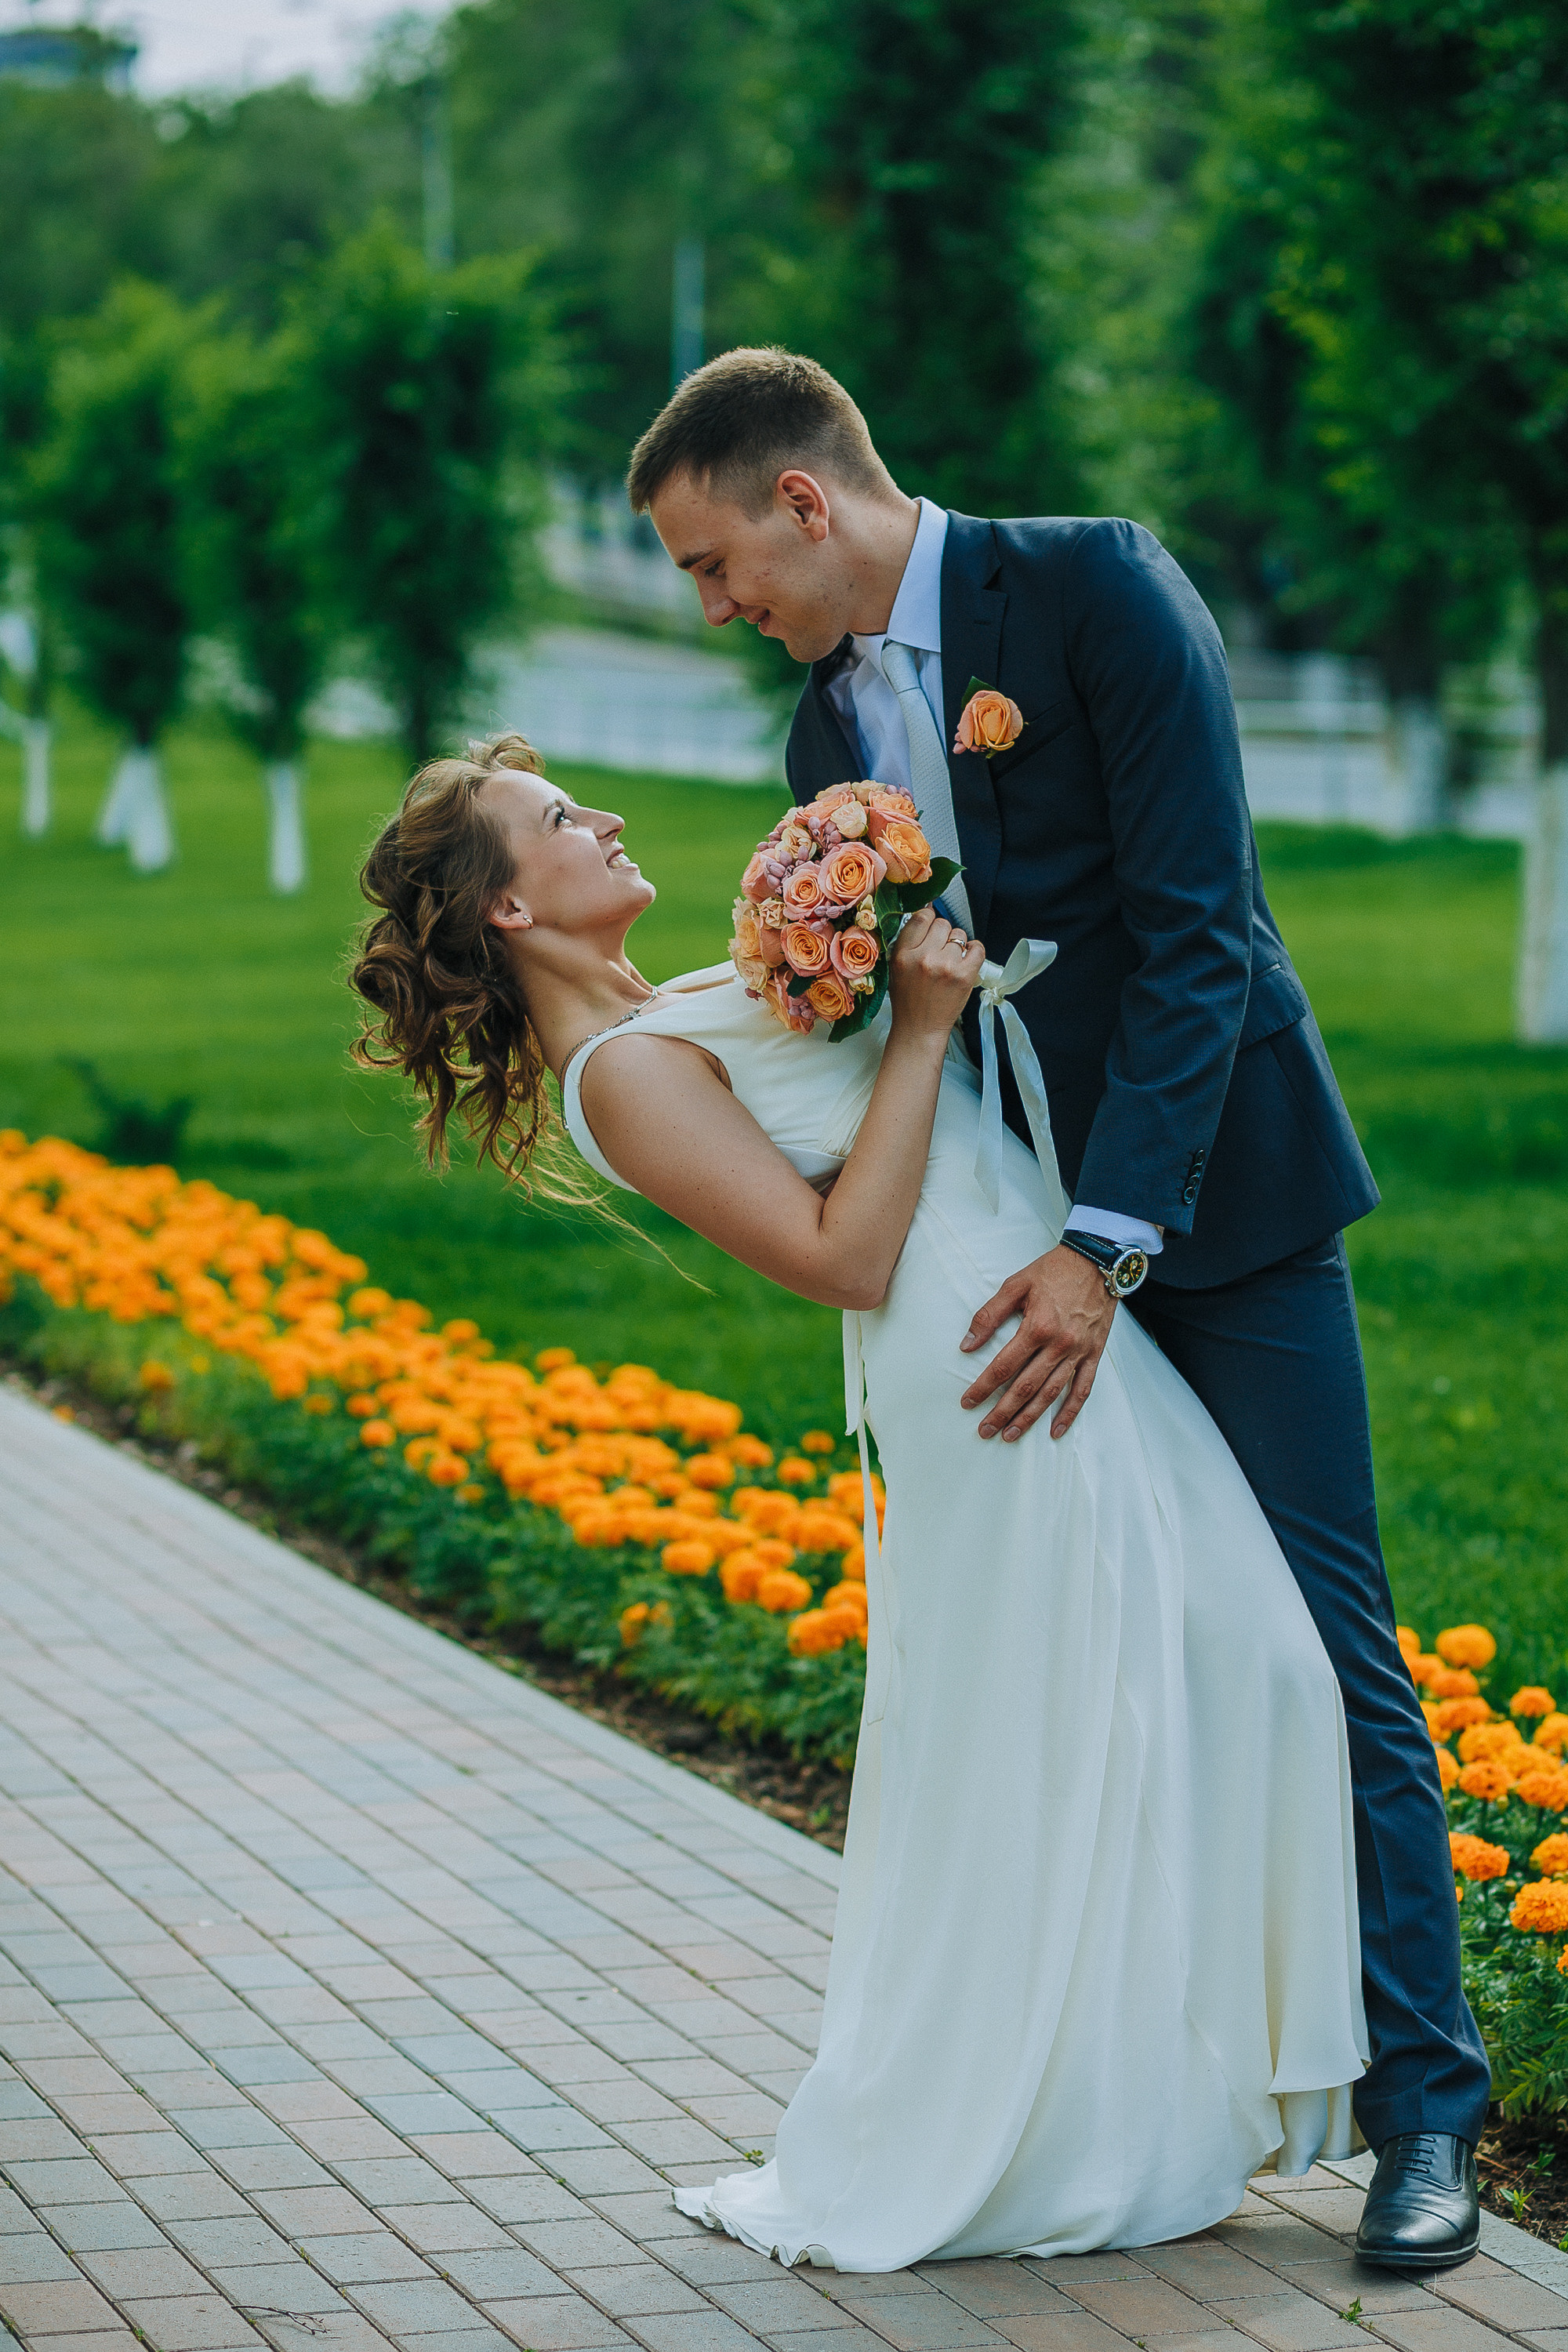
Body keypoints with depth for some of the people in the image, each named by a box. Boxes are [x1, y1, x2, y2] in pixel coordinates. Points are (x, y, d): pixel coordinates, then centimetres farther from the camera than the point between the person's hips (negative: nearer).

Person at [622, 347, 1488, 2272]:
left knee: (1321, 1654, -4)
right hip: (1025, 1236, 6)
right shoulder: (830, 730, 10)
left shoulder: (1096, 592, -12)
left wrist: (1108, 1243, -24)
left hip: (1215, 1202, -6)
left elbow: (1195, 928, -19)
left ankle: (1423, 2108, 3)